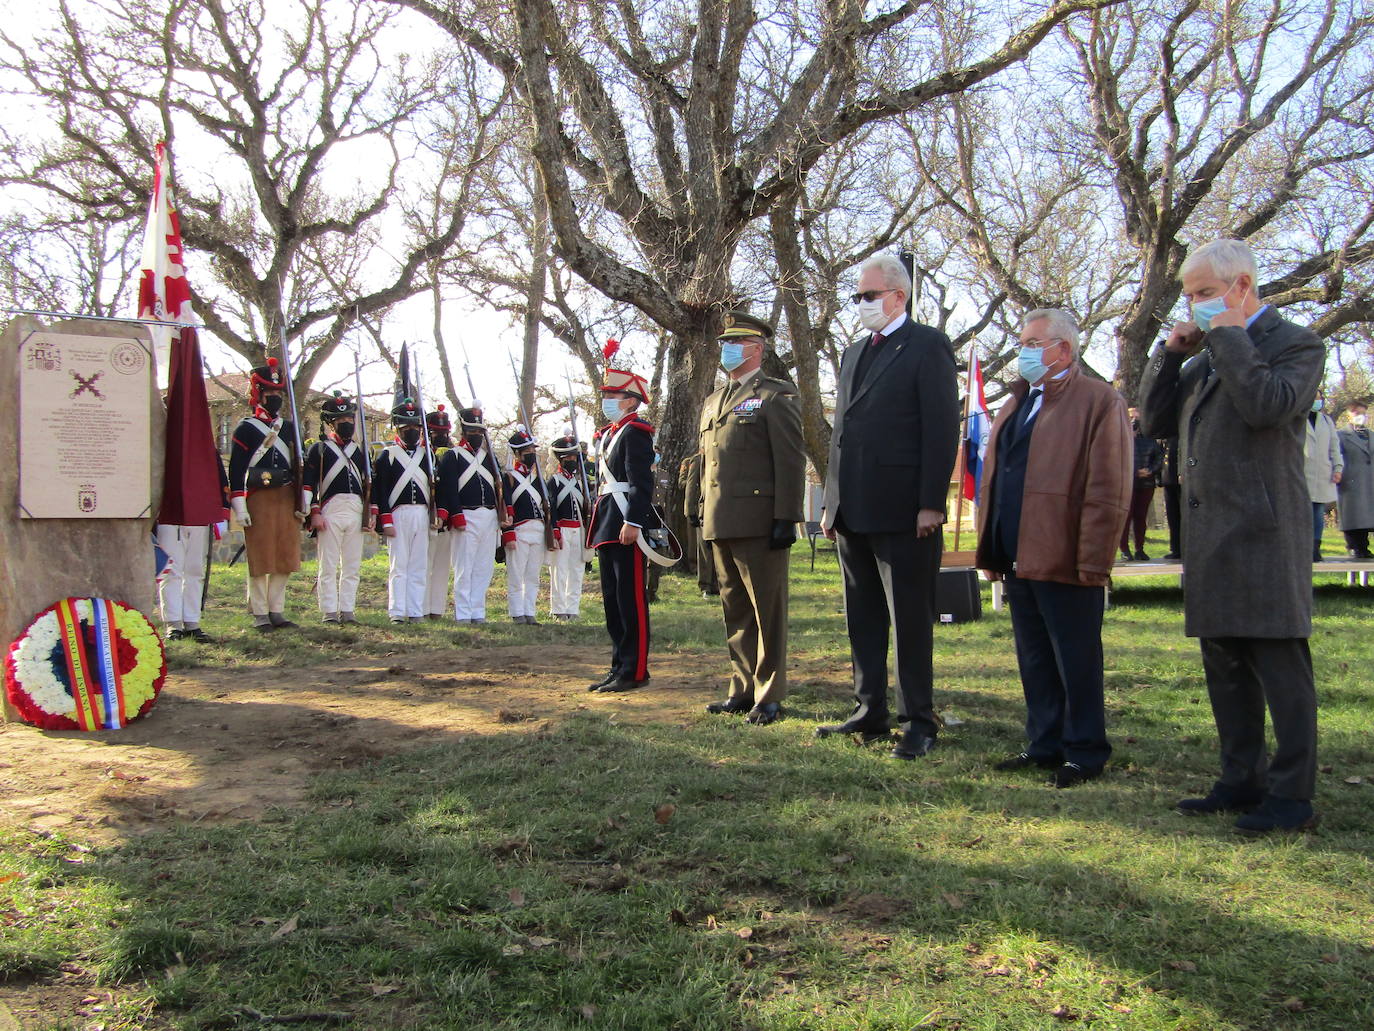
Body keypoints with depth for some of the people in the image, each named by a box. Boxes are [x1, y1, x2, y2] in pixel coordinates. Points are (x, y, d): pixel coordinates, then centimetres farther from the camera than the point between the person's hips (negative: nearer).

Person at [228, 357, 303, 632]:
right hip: (258, 501, -5)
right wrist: (239, 507, -11)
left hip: (287, 500, 5)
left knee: (285, 558, 6)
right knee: (260, 558, -1)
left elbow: (300, 467, 16)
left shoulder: (290, 429, 14)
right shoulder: (245, 429, -1)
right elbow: (235, 471, -5)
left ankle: (277, 611, 15)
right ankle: (260, 614, 6)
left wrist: (303, 501, 9)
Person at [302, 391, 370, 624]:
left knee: (352, 566, 5)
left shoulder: (360, 451, 18)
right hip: (329, 511, -4)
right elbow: (308, 483, -2)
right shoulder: (318, 449, 4)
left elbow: (368, 484, 18)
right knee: (328, 565, -2)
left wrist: (369, 514, 10)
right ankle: (329, 611, 1)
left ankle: (347, 610, 10)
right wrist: (314, 513, -10)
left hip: (356, 512, 4)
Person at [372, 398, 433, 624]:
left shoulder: (427, 454, 15)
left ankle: (416, 612, 9)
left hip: (422, 515, 4)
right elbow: (379, 490, -4)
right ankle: (397, 613, 0)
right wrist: (386, 521, -11)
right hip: (398, 514, -4)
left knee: (419, 567, 5)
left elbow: (436, 486, 13)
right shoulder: (387, 455, 2)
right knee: (398, 566, -3)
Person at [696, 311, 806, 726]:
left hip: (759, 522, -7)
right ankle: (742, 689, 21)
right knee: (735, 613, 12)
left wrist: (786, 518, -15)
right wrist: (704, 513, 16)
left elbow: (790, 461, -8)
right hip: (721, 524, 7)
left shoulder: (776, 395, -2)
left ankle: (768, 696, 7)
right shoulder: (712, 402, 21)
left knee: (767, 610, 0)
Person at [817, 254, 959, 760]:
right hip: (854, 511, 8)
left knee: (910, 620, 0)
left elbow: (942, 428, -11)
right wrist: (832, 502, 15)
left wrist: (931, 504, -16)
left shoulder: (928, 346, -4)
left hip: (902, 510, -8)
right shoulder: (853, 353, 19)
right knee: (863, 619, 13)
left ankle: (918, 723, 10)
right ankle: (870, 712, 23)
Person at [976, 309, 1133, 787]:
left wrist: (1093, 560, -18)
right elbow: (993, 479, 19)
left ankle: (1086, 753, 16)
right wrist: (989, 549, 14)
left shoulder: (1098, 401, -8)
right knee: (1034, 660, 15)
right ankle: (1045, 745, 26)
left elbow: (1109, 490, -14)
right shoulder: (1017, 403, 18)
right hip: (1018, 559, 8)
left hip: (1065, 562, -8)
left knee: (1076, 662, 3)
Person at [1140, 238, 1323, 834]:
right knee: (1224, 666, 13)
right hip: (1209, 534, 9)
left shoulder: (1295, 344, -4)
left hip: (1262, 531, -9)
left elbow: (1268, 406, -23)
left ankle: (1291, 795, 3)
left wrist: (1231, 338, -12)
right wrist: (1171, 353, 7)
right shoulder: (1208, 356, 20)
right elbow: (1156, 421, 17)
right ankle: (1243, 780, 23)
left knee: (1280, 664, -4)